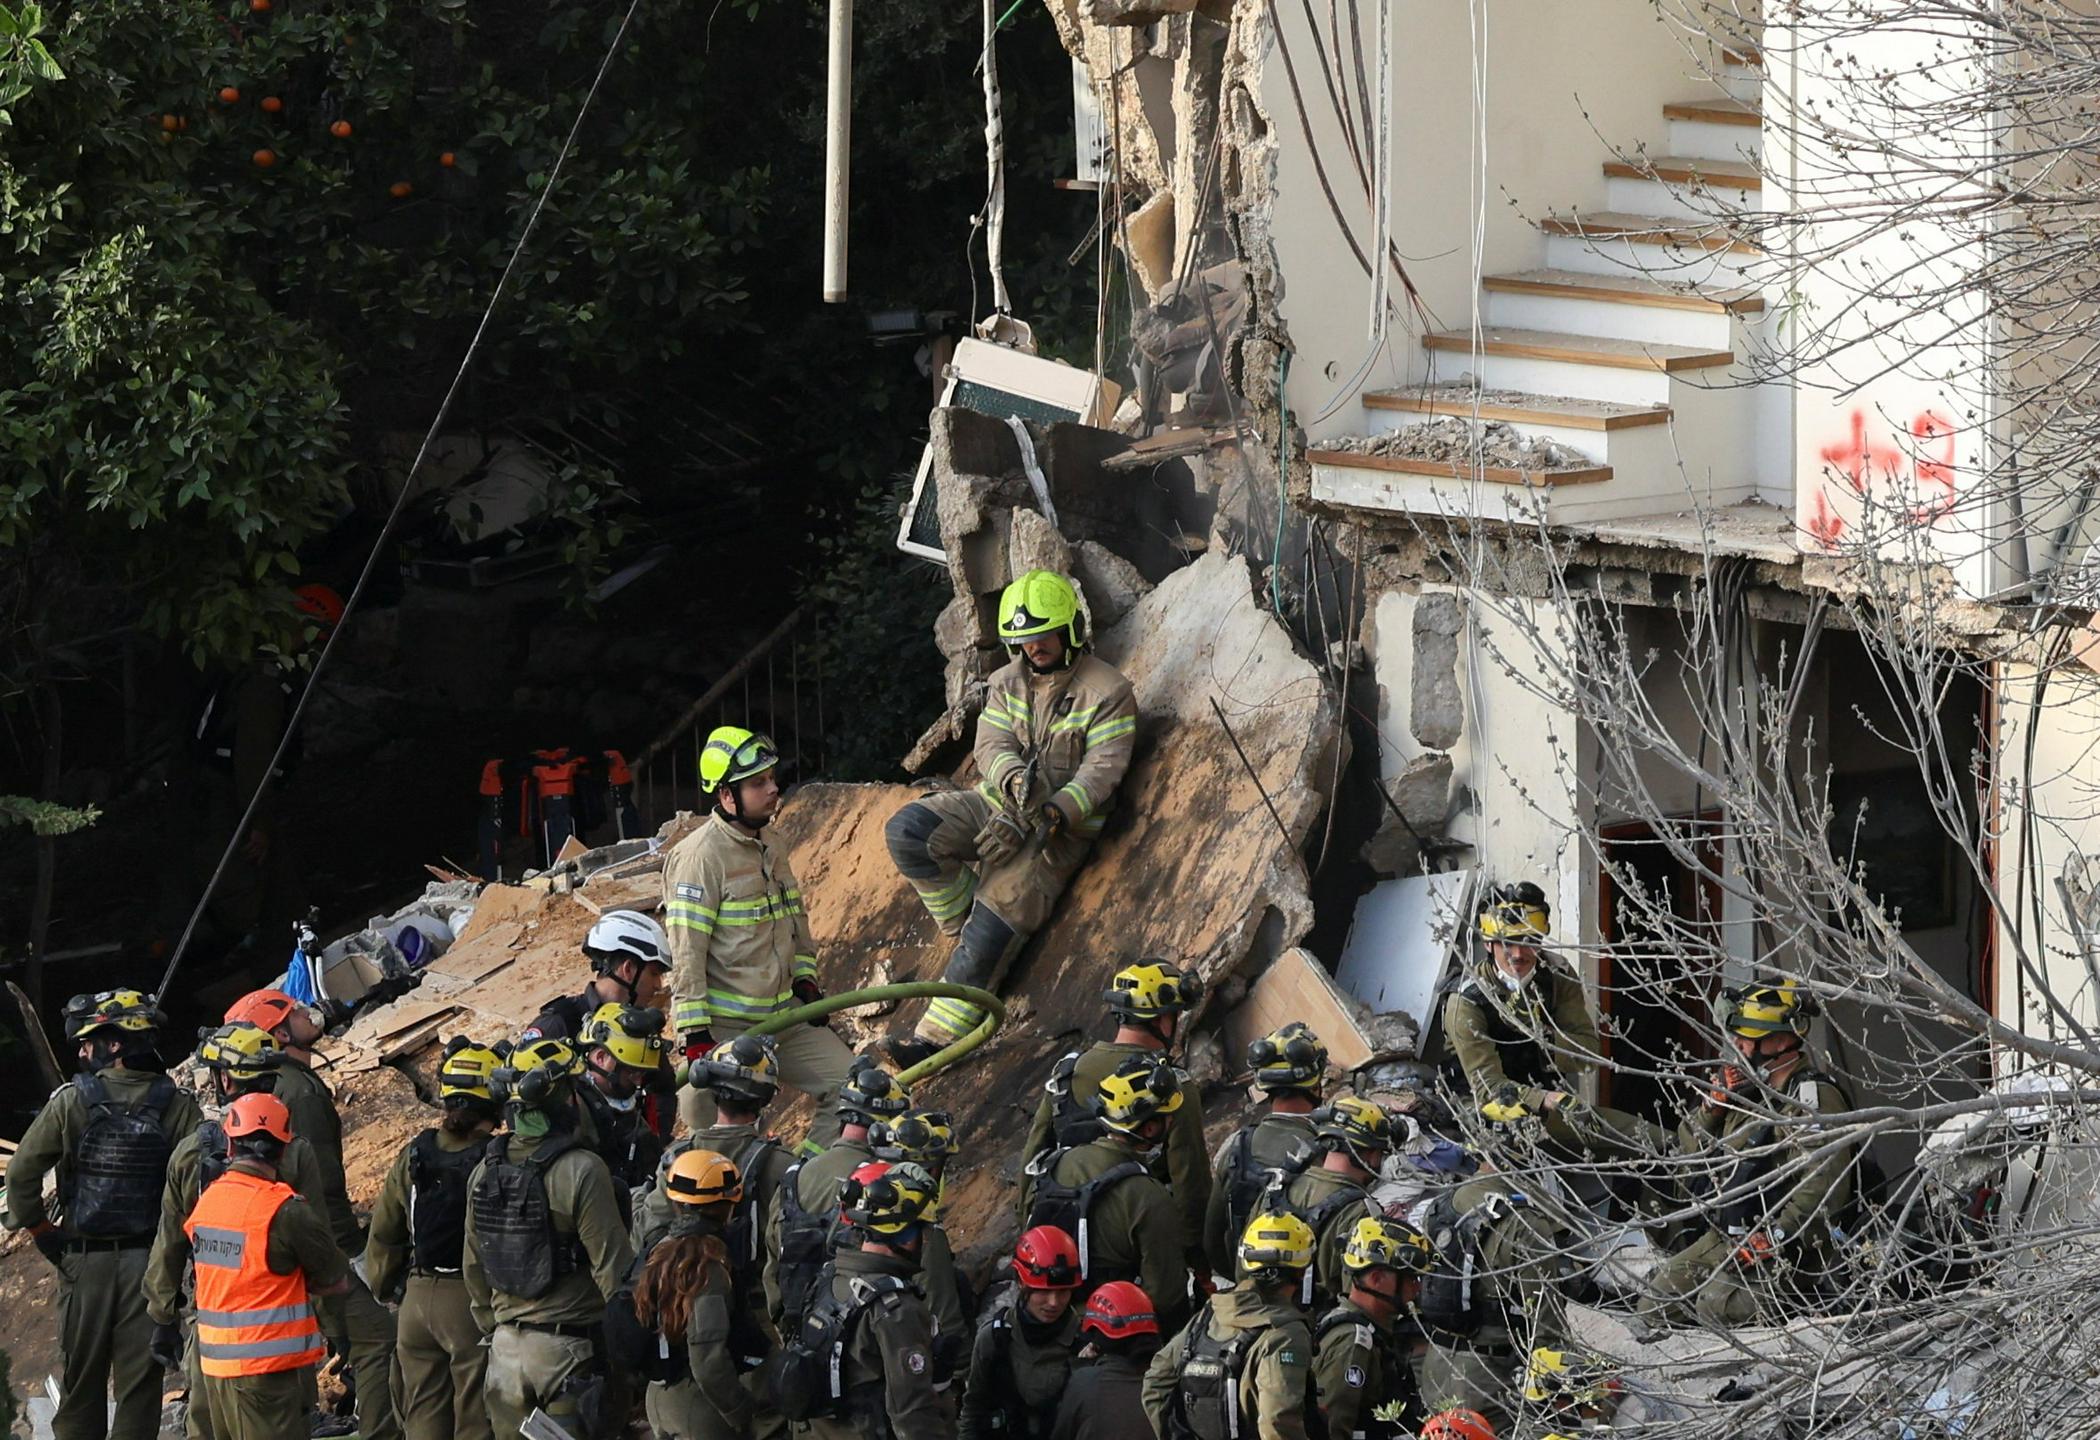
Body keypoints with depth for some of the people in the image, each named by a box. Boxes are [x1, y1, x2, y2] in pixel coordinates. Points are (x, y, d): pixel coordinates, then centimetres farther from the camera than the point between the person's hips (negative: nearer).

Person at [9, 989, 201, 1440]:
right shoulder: (176, 1106, -5)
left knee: (81, 1375, 11)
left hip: (85, 1260, 0)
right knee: (140, 1380, 4)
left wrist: (42, 1233, 4)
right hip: (150, 1264, 0)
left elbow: (21, 1174, -8)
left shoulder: (70, 1102, -7)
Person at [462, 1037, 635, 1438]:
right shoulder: (581, 1171, -16)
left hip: (507, 1345, 6)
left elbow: (473, 1267, 13)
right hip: (569, 1346, -6)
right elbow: (613, 1267, -14)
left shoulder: (486, 1171, 4)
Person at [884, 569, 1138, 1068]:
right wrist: (1015, 779, -29)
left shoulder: (1108, 692, -8)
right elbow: (991, 745, -4)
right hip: (998, 804, 6)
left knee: (993, 932, -18)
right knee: (908, 831, -20)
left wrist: (1060, 809, -32)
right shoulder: (1008, 683, 8)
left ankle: (940, 1034, -15)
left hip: (1061, 827, -6)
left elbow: (1103, 766, -15)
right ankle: (965, 917, -5)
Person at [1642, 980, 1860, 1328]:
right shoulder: (1752, 1087, 13)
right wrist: (1716, 1103, -1)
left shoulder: (1814, 1097, -15)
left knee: (1718, 1307, -29)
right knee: (1657, 1301, 2)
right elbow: (1691, 1151, 18)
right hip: (1724, 1239, 9)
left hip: (1785, 1250, -9)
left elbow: (1824, 1185, -25)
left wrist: (1775, 1240, -28)